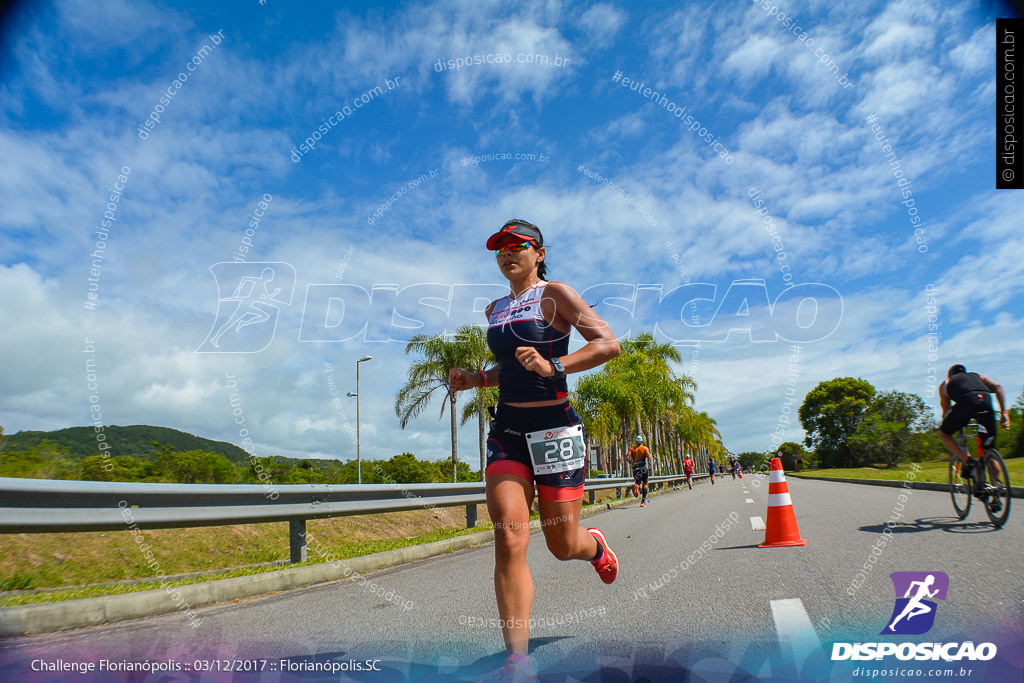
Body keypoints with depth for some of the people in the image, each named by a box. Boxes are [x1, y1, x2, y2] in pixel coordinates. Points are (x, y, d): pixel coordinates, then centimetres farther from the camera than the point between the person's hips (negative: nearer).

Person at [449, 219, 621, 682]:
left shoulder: (554, 295, -4)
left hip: (555, 429, -4)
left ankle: (595, 546, 45)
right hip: (506, 431, 5)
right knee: (509, 539, -10)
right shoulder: (495, 310, 15)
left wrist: (553, 367, -23)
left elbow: (608, 344, -11)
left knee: (563, 545, 7)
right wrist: (475, 379, 9)